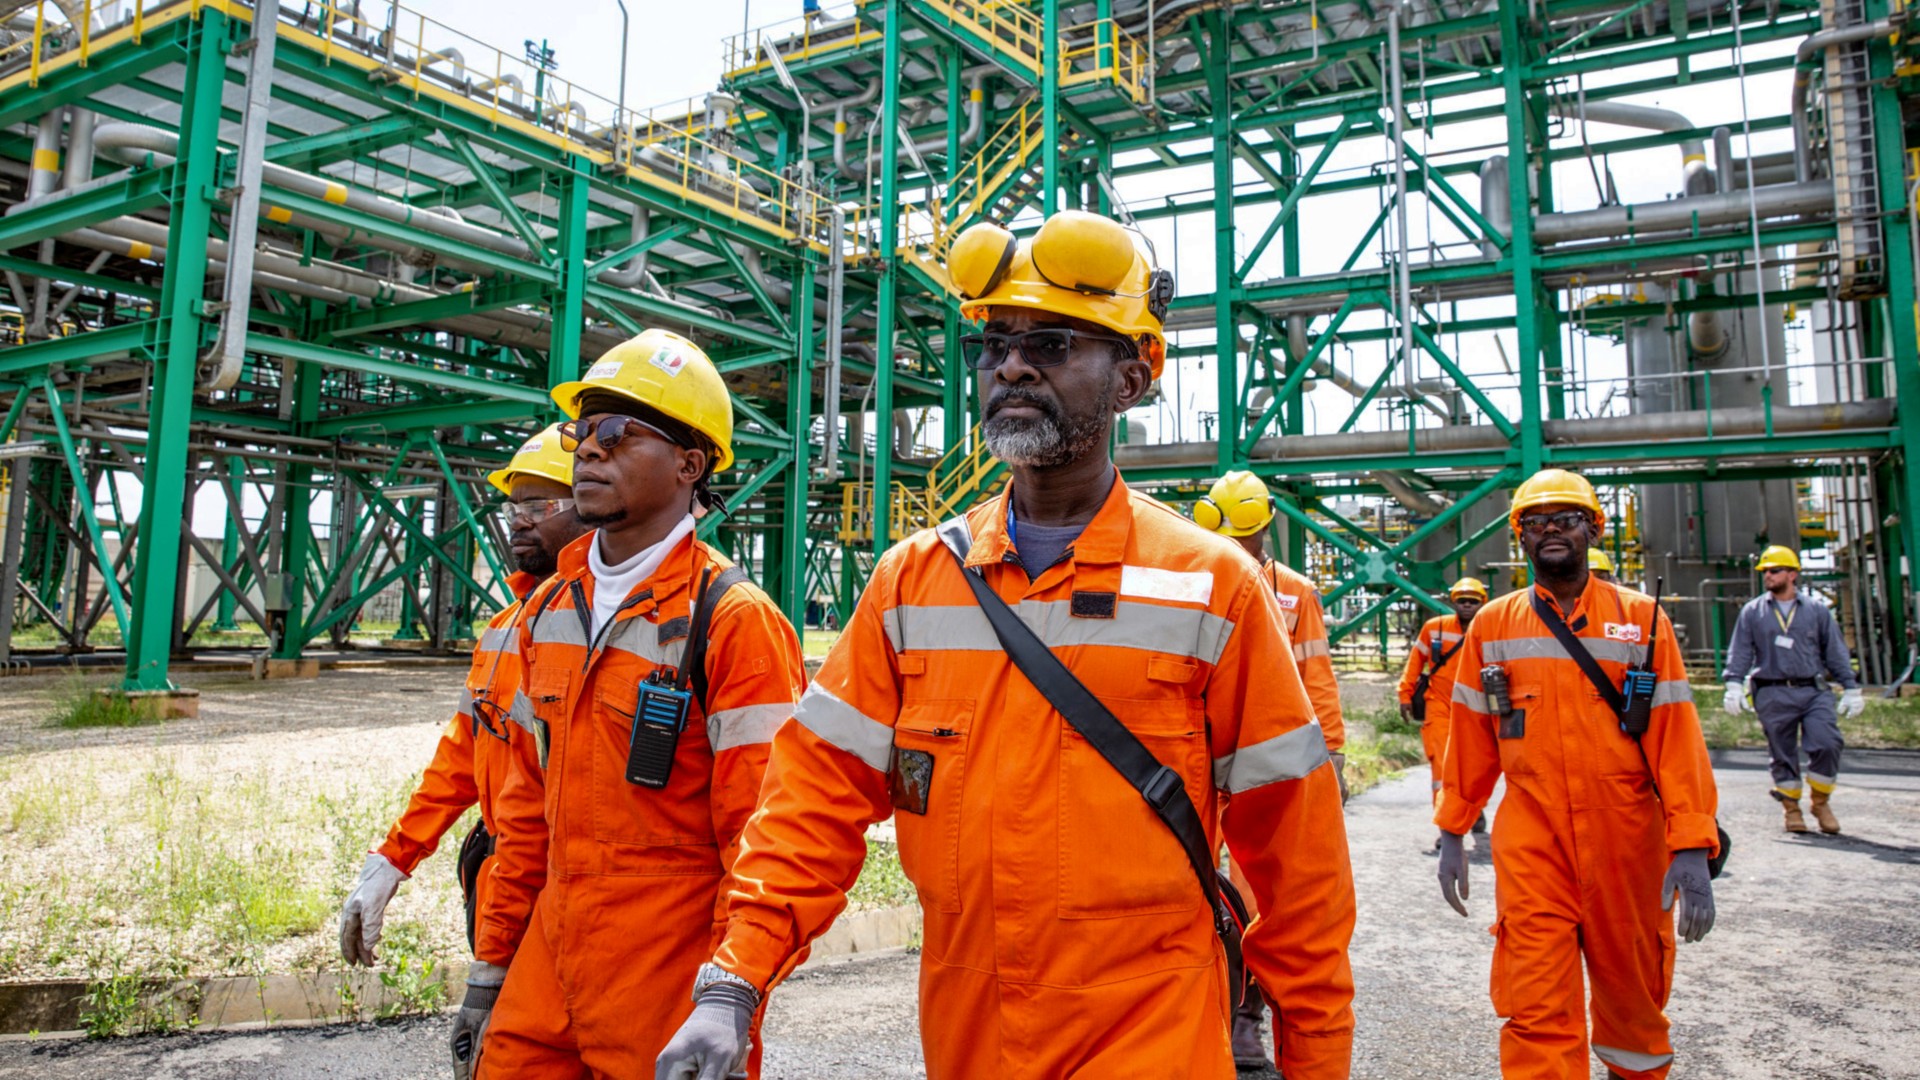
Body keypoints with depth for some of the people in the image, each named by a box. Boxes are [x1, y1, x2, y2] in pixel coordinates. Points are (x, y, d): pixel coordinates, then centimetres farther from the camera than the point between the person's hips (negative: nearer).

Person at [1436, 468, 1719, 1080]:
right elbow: (1469, 738, 8)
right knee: (1538, 1010, -4)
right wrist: (1452, 833, 8)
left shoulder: (1641, 618, 2)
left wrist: (1692, 847, -9)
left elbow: (1677, 736, -3)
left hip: (1627, 839, 1)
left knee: (1633, 988, 17)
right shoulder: (1492, 625, 4)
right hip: (1530, 841, 0)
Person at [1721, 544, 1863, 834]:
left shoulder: (1816, 611, 11)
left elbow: (1836, 652, 13)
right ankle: (1791, 807, 15)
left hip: (1814, 691, 0)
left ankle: (1820, 802, 7)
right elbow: (1740, 652, 5)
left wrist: (1851, 689, 9)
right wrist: (1734, 685, -7)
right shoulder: (1752, 612, 8)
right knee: (1782, 755, 2)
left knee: (1828, 744, -13)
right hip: (1773, 694, 0)